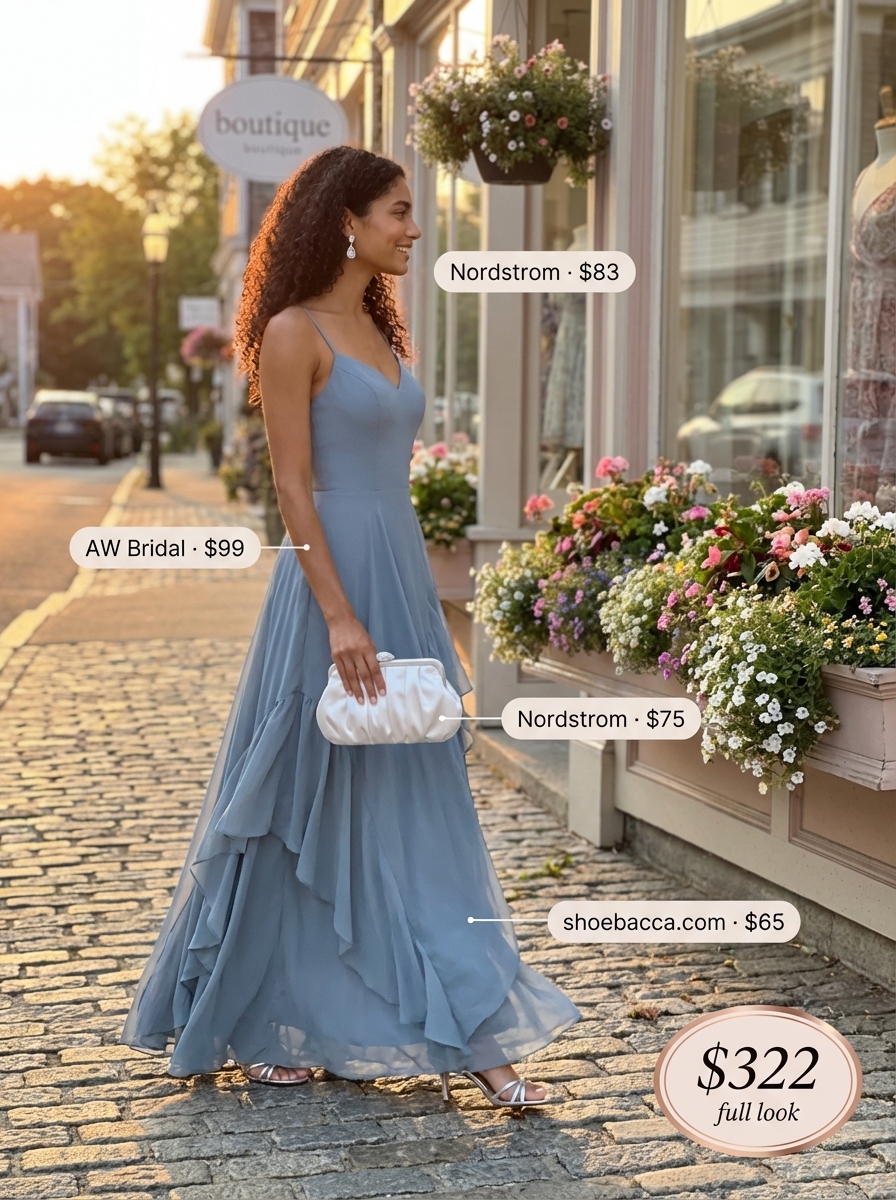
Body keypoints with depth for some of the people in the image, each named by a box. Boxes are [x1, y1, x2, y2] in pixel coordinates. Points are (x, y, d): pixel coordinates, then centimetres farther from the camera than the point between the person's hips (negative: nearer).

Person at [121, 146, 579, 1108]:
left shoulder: (378, 331, 15)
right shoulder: (295, 333, -9)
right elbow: (293, 485, -14)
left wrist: (418, 614, 18)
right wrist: (340, 616, -20)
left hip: (403, 579, 8)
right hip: (333, 579, -8)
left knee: (421, 805, 9)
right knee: (307, 809, 2)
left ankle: (472, 1035, 15)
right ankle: (253, 1025, 20)